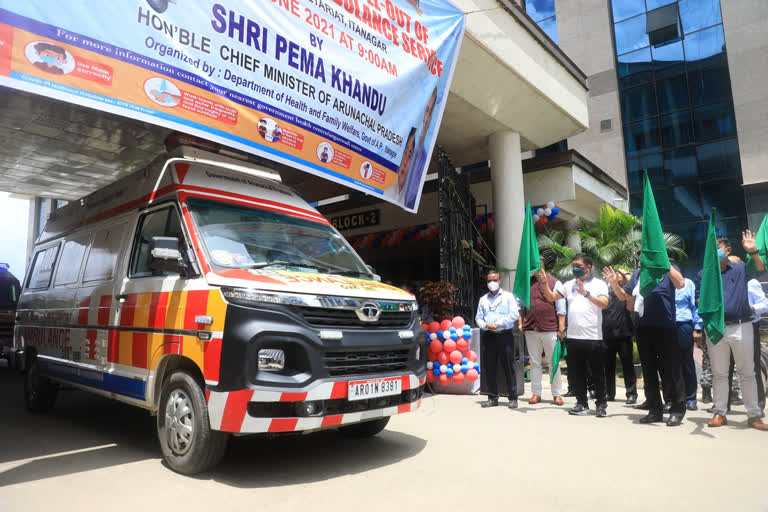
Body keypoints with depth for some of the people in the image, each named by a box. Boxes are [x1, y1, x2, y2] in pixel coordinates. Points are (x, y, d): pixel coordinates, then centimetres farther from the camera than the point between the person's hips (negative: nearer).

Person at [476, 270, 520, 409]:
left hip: (505, 335, -3)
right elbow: (478, 318, 12)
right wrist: (485, 325, -9)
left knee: (508, 367, -2)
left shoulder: (508, 296, 7)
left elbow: (514, 314, -4)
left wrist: (498, 324, -11)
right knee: (489, 368, 5)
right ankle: (492, 398, 14)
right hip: (488, 336, 3)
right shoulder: (483, 299, 17)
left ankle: (513, 398, 5)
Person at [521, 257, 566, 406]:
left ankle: (557, 394, 14)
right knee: (534, 362, 8)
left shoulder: (554, 283, 1)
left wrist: (561, 329, -6)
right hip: (531, 330, 3)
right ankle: (536, 393, 17)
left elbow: (561, 308, -1)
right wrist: (521, 323, 9)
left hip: (550, 330, -3)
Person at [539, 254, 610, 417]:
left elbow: (604, 304, -14)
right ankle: (582, 404, 19)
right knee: (577, 373, 9)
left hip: (593, 337, -4)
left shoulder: (599, 284, 1)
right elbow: (551, 297, 14)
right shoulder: (569, 285, 13)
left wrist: (586, 293, -23)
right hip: (573, 337, 4)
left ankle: (601, 405, 17)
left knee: (598, 373, 6)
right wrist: (544, 283, 0)